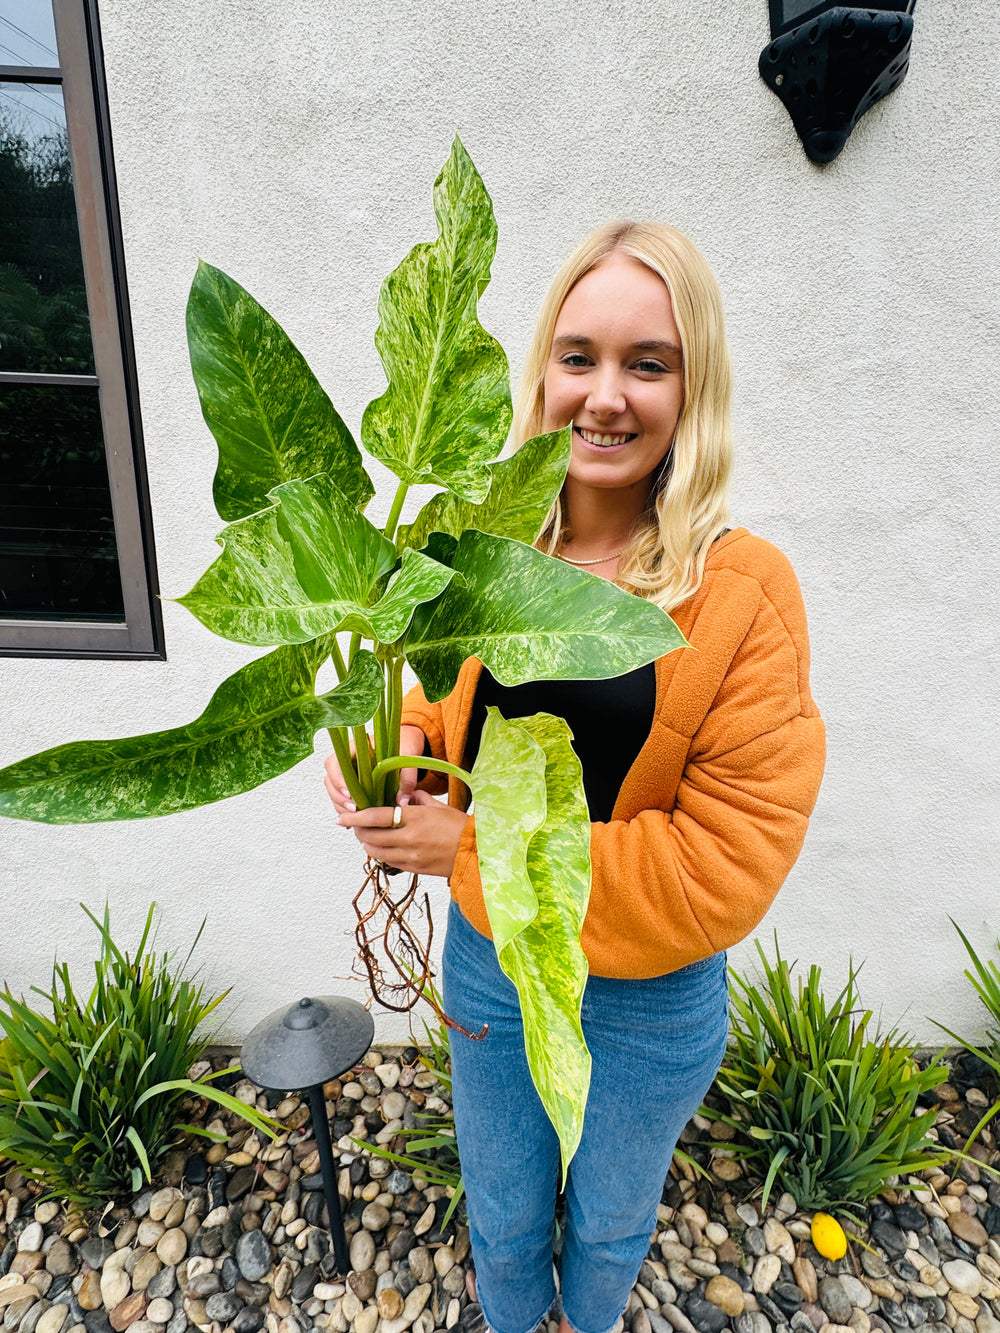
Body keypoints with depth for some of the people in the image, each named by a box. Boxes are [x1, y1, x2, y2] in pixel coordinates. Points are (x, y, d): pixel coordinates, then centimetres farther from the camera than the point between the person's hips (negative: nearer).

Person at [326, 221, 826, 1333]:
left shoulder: (743, 593, -21)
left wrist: (474, 846, -26)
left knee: (610, 1224, 30)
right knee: (501, 1221, 29)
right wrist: (402, 741, -18)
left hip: (650, 1002, -2)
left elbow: (728, 866, -23)